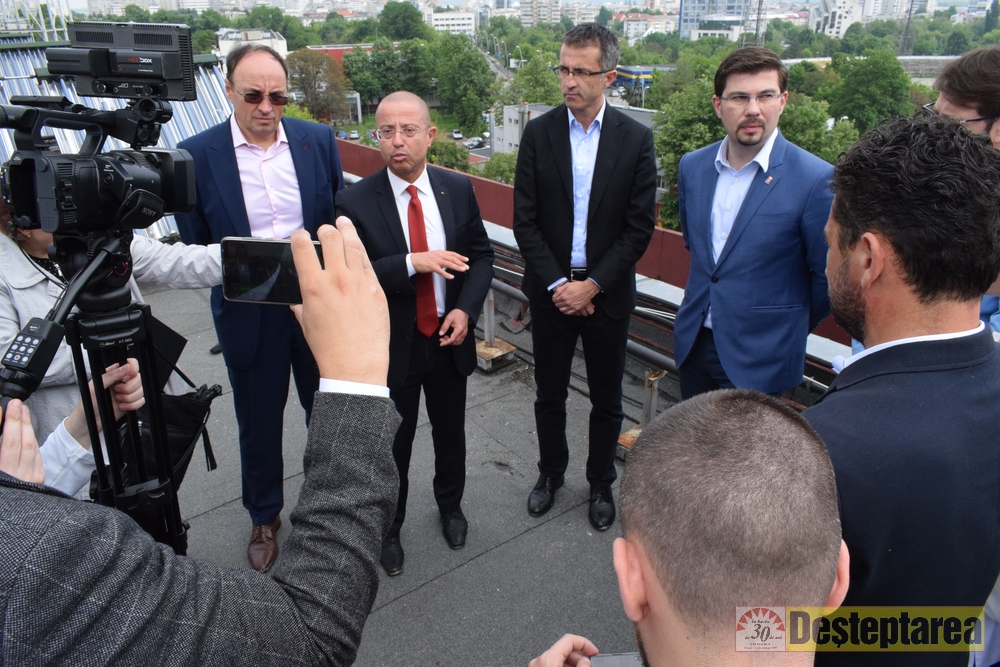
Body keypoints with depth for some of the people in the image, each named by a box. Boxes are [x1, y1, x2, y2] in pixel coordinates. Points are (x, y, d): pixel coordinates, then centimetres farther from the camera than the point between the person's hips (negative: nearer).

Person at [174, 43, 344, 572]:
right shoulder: (197, 154, -8)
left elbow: (339, 219, 2)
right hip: (248, 311, -1)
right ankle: (264, 517, 40)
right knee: (258, 420, 15)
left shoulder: (317, 140, -4)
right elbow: (194, 246, -2)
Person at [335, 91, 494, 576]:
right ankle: (389, 528, 41)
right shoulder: (355, 203, -13)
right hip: (392, 346, -3)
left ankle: (450, 505, 51)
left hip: (449, 338, 3)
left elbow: (480, 255, 3)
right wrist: (412, 263, -31)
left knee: (450, 433, 22)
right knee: (392, 446, 15)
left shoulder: (458, 189, -3)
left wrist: (466, 309, -12)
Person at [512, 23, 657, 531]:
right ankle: (551, 472, 38)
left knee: (606, 399, 12)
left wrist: (590, 285, -13)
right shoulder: (538, 133, -2)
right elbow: (525, 220, -4)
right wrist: (557, 284, -12)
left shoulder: (636, 139, -4)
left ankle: (601, 483, 35)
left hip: (607, 293, 0)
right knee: (549, 394, 14)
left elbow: (638, 227, -6)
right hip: (550, 291, 1)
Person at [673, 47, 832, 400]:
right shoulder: (692, 166, 1)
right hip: (693, 343, 5)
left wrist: (789, 329, 3)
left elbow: (829, 275, -8)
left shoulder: (815, 179, -16)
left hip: (760, 357, -5)